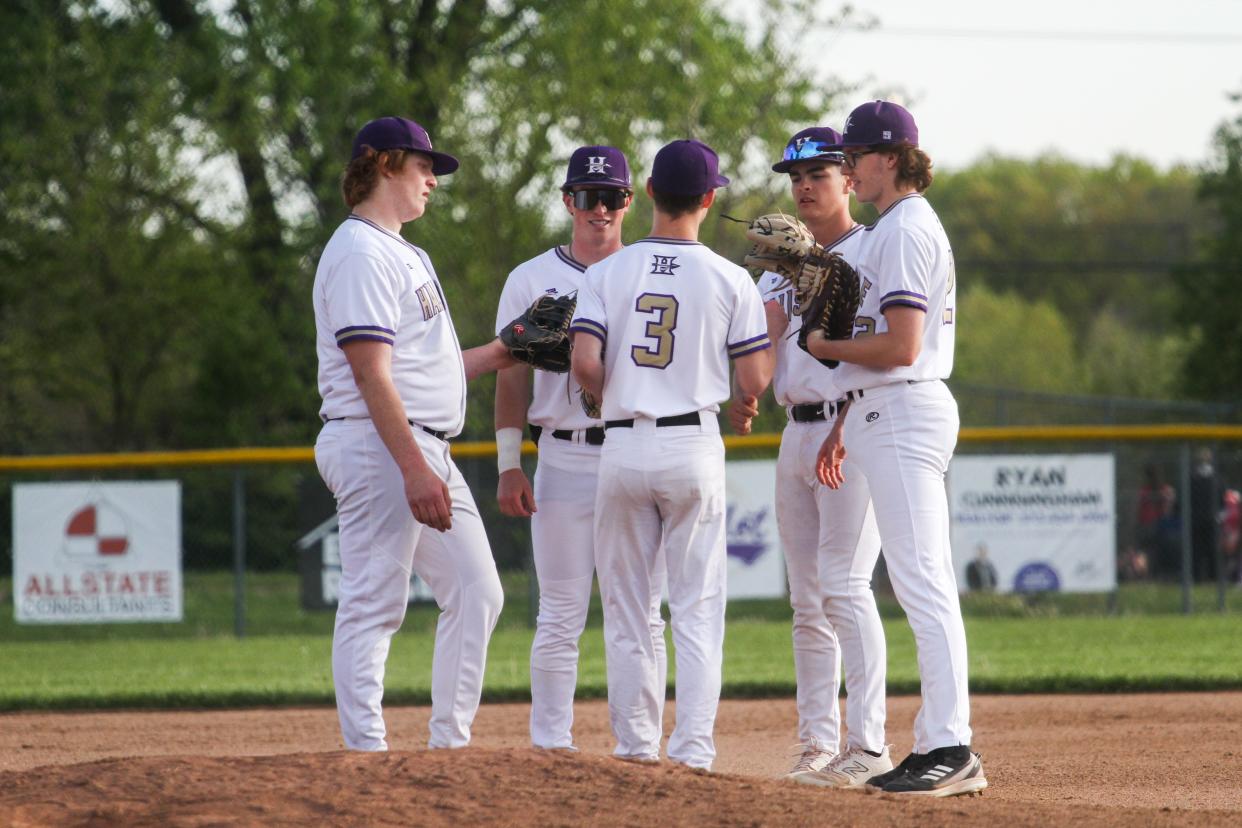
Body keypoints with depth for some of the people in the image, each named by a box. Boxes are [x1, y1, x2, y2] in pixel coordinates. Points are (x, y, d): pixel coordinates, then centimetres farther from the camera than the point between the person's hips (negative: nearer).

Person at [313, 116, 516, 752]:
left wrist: (499, 355, 15)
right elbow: (371, 373, -20)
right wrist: (415, 469, -26)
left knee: (476, 593, 10)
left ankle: (449, 747, 14)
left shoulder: (403, 255, 22)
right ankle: (367, 758, -9)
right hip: (377, 447, -11)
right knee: (373, 606, -9)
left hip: (424, 453, 11)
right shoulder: (360, 253, -12)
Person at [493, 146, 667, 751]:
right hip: (564, 459, -1)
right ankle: (550, 747, 2)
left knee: (642, 616, 2)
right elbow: (512, 376, 7)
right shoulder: (531, 280, 7)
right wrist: (509, 466, -2)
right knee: (561, 617, -1)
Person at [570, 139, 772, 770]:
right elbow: (755, 382, -4)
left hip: (622, 449, 1)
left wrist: (616, 398, 11)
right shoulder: (729, 280, -3)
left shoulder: (608, 273, 0)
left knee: (626, 606, 10)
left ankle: (635, 746, 11)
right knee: (697, 606, 2)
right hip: (694, 446, -1)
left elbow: (585, 365, -10)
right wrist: (774, 319, 15)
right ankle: (692, 749, -4)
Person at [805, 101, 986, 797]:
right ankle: (944, 748, 9)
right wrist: (845, 424, 24)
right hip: (889, 416, 11)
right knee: (925, 586, 9)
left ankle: (950, 748, -17)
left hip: (902, 417, -11)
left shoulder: (905, 230, -13)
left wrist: (826, 347, -5)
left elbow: (900, 347, -21)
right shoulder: (902, 227, 20)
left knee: (922, 581, -13)